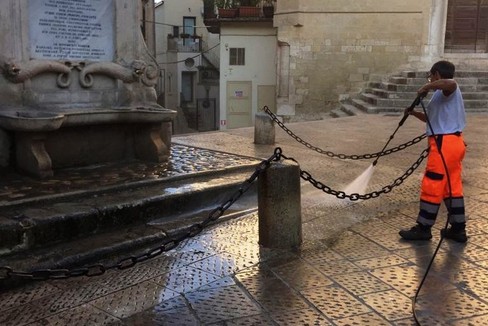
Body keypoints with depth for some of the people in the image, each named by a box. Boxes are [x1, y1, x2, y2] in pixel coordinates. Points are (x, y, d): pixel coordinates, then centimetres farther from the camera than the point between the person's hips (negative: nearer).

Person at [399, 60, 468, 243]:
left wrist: (426, 87, -25)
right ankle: (458, 229, 18)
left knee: (431, 187, -3)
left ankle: (423, 229, 6)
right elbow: (433, 119, 30)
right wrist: (414, 113, 21)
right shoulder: (444, 94, 23)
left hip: (444, 144, -11)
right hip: (453, 143, 11)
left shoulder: (448, 88, -9)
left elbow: (451, 83, -37)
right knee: (452, 187, 13)